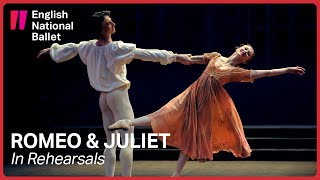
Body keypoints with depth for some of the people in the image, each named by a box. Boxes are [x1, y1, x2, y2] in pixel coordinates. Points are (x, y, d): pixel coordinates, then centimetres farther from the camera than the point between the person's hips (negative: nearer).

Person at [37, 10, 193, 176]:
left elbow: (70, 48, 19)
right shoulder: (117, 48, -18)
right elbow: (146, 54, -19)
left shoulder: (89, 47, 1)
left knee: (111, 142, 13)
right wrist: (176, 57, -17)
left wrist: (51, 49, 39)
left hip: (104, 97, 8)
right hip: (118, 95, -8)